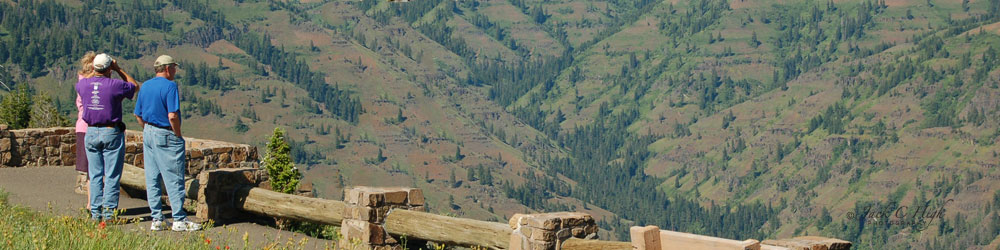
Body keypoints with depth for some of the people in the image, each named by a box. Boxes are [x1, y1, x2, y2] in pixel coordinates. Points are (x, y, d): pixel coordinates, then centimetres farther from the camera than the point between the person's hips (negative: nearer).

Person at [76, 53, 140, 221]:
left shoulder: (83, 84, 0)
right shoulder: (115, 85, -12)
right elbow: (135, 86, 7)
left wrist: (93, 72, 23)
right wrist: (118, 70, 8)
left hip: (91, 133, 4)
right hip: (112, 133, -4)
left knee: (95, 175, 9)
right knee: (112, 176, 1)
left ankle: (95, 212, 9)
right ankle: (109, 211, -1)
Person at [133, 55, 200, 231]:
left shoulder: (145, 86, 10)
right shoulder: (170, 86, -14)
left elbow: (138, 115, 13)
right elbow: (172, 116, -21)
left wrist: (148, 130, 18)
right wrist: (178, 135, -9)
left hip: (148, 133, 8)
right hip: (166, 136, -8)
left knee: (152, 180, 9)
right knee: (174, 179, -3)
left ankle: (156, 220, 12)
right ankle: (179, 220, -1)